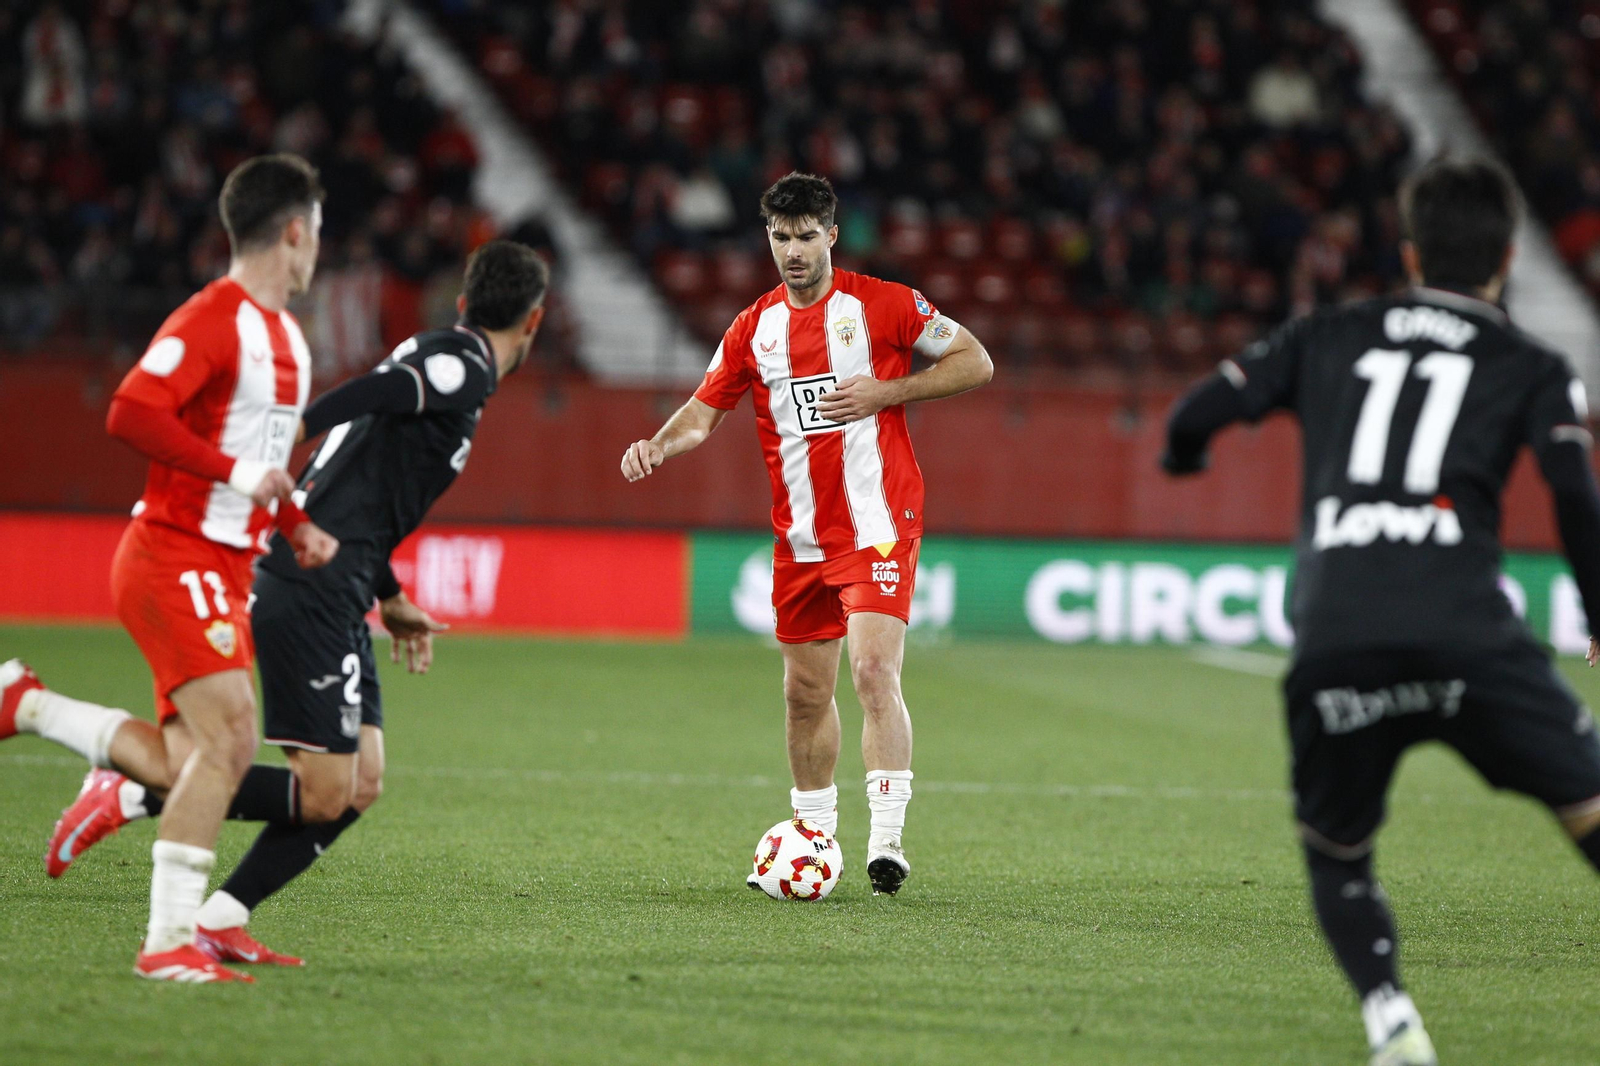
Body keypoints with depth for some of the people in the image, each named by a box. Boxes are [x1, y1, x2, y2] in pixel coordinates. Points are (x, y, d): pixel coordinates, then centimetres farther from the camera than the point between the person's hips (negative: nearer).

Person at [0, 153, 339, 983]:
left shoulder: (284, 337, 17)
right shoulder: (212, 319, -13)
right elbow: (130, 414, -24)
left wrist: (297, 525, 14)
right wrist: (236, 472, -21)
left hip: (223, 569, 9)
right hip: (175, 555, -9)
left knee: (194, 762, 5)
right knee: (229, 735, -19)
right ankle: (169, 940, -17)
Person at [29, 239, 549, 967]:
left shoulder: (433, 358, 22)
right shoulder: (464, 367, -7)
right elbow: (364, 397, -22)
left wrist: (391, 600, 37)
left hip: (329, 599, 10)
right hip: (311, 597, -10)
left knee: (361, 785, 8)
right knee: (323, 795, -10)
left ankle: (219, 921, 7)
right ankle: (133, 794, -5)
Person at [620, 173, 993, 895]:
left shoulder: (882, 305, -4)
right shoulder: (755, 328, 9)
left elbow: (975, 362, -1)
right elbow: (704, 412, 13)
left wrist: (886, 391, -12)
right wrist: (657, 446, -9)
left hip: (877, 527, -5)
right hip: (799, 536, 5)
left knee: (875, 671, -20)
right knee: (806, 691, 10)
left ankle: (887, 842, -22)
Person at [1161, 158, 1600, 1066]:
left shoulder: (1328, 340, 22)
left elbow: (1197, 417, 19)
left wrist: (1183, 457, 43)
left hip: (1333, 653, 2)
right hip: (1466, 640, -2)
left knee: (1336, 857, 19)